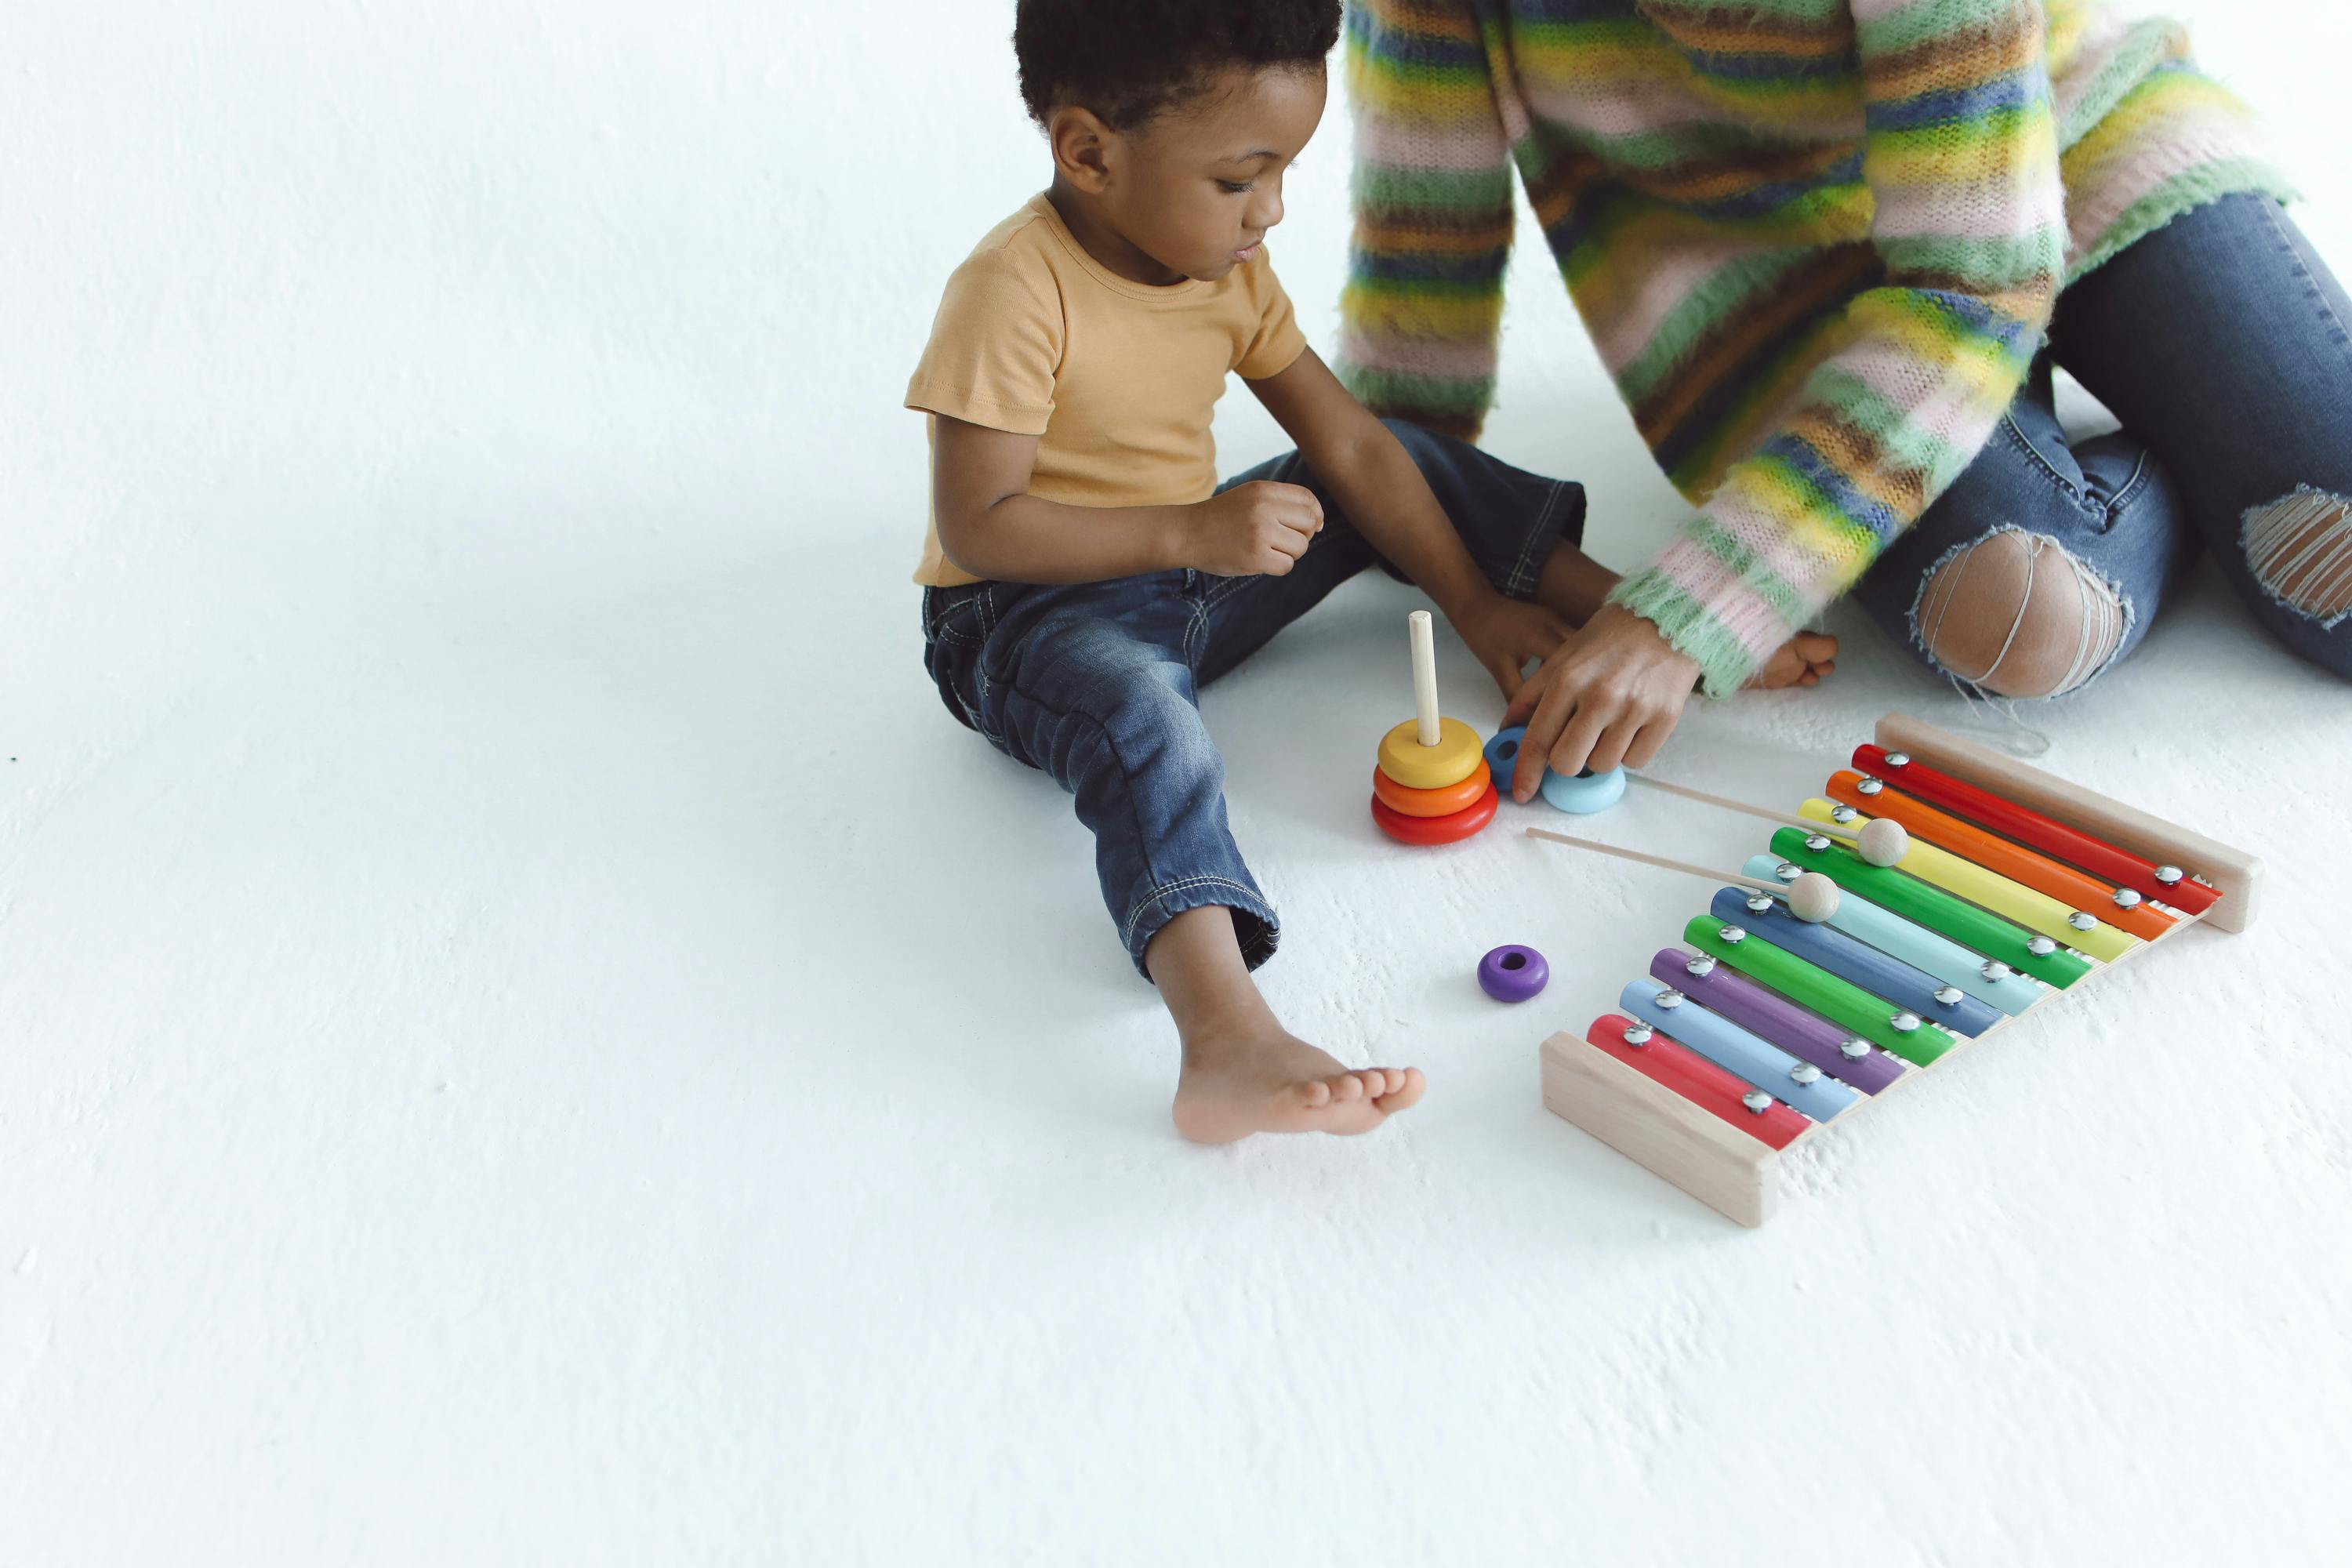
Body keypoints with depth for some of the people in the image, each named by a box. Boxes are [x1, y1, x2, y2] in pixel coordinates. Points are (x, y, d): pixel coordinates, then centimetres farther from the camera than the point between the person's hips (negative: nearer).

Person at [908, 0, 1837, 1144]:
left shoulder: (1229, 268, 1)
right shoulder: (1014, 293, -23)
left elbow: (1349, 446, 4)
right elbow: (978, 528, -25)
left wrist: (1474, 602, 0)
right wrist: (1193, 534, -29)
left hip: (1192, 569, 8)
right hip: (1032, 615, -8)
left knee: (1403, 462, 8)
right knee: (1147, 727, -40)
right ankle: (1228, 1045, -60)